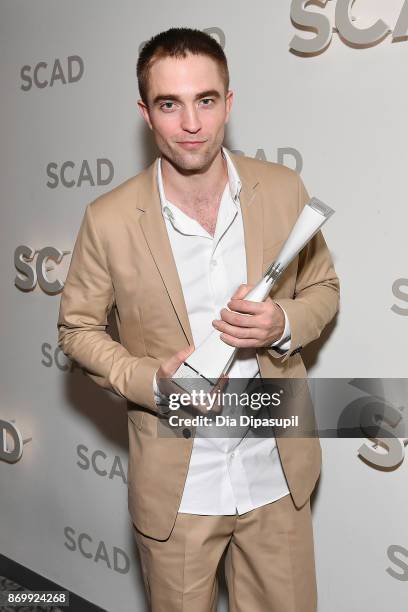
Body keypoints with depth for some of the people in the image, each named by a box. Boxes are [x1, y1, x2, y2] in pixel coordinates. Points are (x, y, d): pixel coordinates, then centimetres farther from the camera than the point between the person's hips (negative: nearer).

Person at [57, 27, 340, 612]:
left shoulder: (283, 190, -8)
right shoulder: (109, 219, -13)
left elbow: (323, 288, 5)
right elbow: (78, 327, -1)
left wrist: (284, 324, -18)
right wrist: (153, 380, -19)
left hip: (278, 472, 2)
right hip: (176, 485, -1)